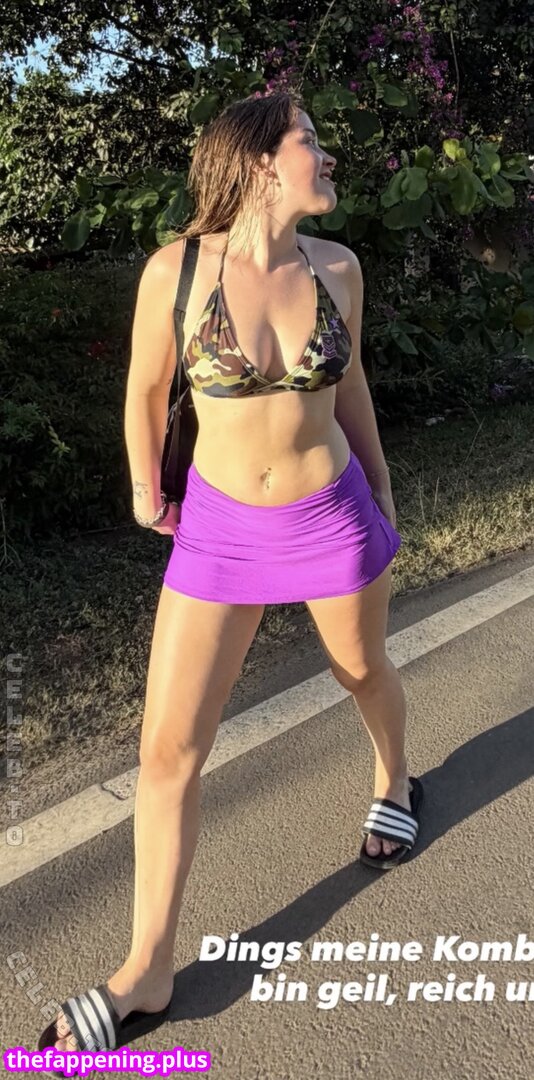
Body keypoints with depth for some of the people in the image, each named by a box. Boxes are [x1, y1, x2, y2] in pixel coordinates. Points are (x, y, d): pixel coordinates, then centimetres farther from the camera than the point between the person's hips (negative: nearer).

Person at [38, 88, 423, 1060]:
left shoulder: (336, 267, -5)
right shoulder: (176, 268, -14)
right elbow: (147, 389, 1)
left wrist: (382, 487, 19)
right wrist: (144, 489, 13)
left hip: (333, 515, 2)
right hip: (220, 527, -1)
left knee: (362, 670, 24)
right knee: (167, 749, 0)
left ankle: (395, 780, 60)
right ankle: (149, 968, 19)